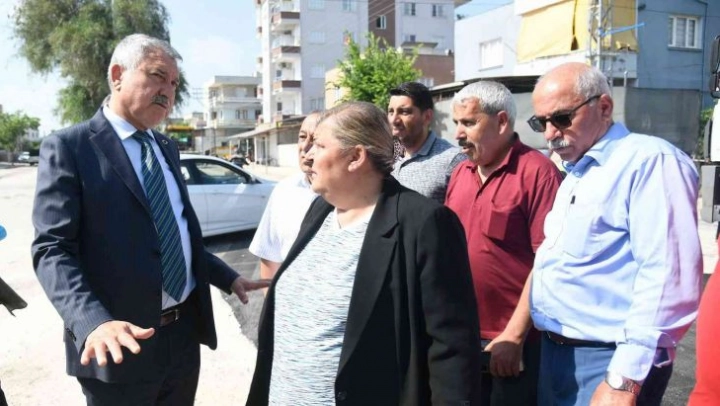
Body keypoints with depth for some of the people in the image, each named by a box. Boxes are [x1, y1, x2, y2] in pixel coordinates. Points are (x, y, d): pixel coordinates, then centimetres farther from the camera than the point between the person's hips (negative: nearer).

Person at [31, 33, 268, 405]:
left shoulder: (167, 149, 12)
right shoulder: (69, 147, -9)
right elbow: (52, 249, -16)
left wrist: (228, 278, 10)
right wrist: (94, 323, -30)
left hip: (184, 333, 6)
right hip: (120, 344, -6)